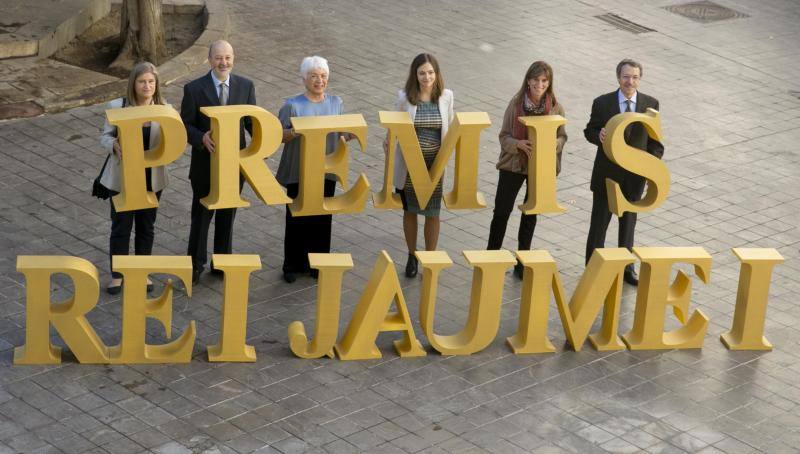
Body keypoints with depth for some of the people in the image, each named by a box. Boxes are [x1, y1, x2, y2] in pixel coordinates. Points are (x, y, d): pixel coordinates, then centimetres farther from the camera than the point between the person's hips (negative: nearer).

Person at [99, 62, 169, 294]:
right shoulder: (116, 107, -8)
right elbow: (105, 137, -2)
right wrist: (114, 145, -25)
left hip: (151, 179, 2)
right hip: (122, 178, -2)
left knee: (146, 227, 15)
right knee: (121, 227, 6)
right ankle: (117, 275, 20)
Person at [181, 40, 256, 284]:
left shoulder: (245, 86, -1)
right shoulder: (194, 89, -10)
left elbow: (252, 120, 2)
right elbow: (185, 125, -8)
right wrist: (202, 138, -28)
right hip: (205, 164, -3)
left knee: (227, 216, 16)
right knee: (201, 216, 9)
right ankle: (195, 265, 23)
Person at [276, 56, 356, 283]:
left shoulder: (336, 103, 6)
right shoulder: (292, 105, -6)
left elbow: (344, 132, 12)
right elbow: (280, 135, -4)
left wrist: (352, 134, -11)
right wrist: (293, 133, -25)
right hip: (298, 172, -3)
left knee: (322, 218, 10)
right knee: (297, 218, 5)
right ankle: (292, 265, 17)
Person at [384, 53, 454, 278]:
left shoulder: (446, 97, -5)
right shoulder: (405, 98, -10)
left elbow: (450, 127, 7)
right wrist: (388, 141, -17)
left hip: (434, 164, 1)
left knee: (432, 213, 8)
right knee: (410, 210, 15)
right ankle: (412, 257, 34)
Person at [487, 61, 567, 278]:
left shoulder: (556, 107, -8)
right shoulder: (516, 104, -11)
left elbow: (562, 136, 0)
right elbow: (504, 136, -8)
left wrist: (555, 143, -22)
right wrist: (519, 144, -27)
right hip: (513, 165, -2)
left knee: (531, 212, 15)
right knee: (502, 210, 2)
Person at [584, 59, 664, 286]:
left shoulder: (650, 104, -4)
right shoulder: (602, 103, -9)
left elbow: (655, 139, 2)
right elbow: (589, 130, 1)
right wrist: (598, 136, -23)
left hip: (635, 174, 2)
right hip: (607, 172, -2)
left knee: (628, 222, 17)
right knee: (599, 222, 8)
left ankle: (626, 267, 32)